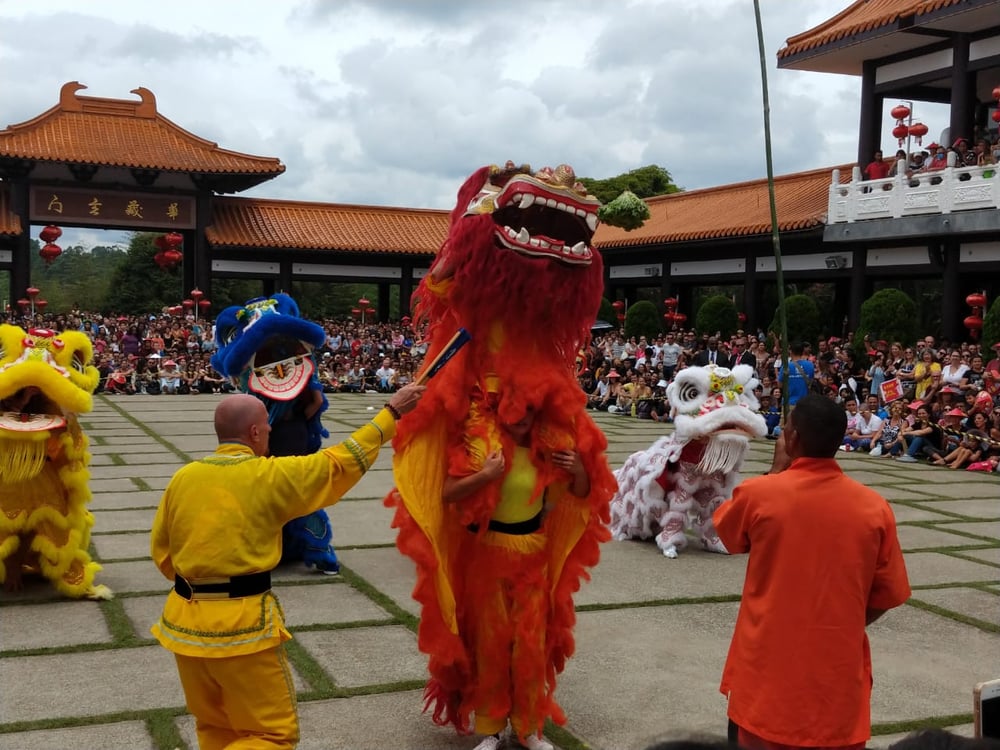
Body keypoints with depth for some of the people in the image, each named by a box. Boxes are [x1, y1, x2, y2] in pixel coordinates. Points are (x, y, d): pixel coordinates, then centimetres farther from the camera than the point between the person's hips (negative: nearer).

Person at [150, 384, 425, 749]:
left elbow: (161, 551, 12)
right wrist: (391, 411, 8)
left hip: (185, 621, 6)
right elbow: (341, 462, -1)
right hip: (242, 625, -6)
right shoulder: (270, 476, -10)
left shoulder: (183, 478, 3)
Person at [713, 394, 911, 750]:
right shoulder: (875, 507, -8)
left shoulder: (758, 493, -14)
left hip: (766, 669, -2)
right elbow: (886, 598, 0)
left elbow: (727, 534, 9)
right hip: (839, 671, 2)